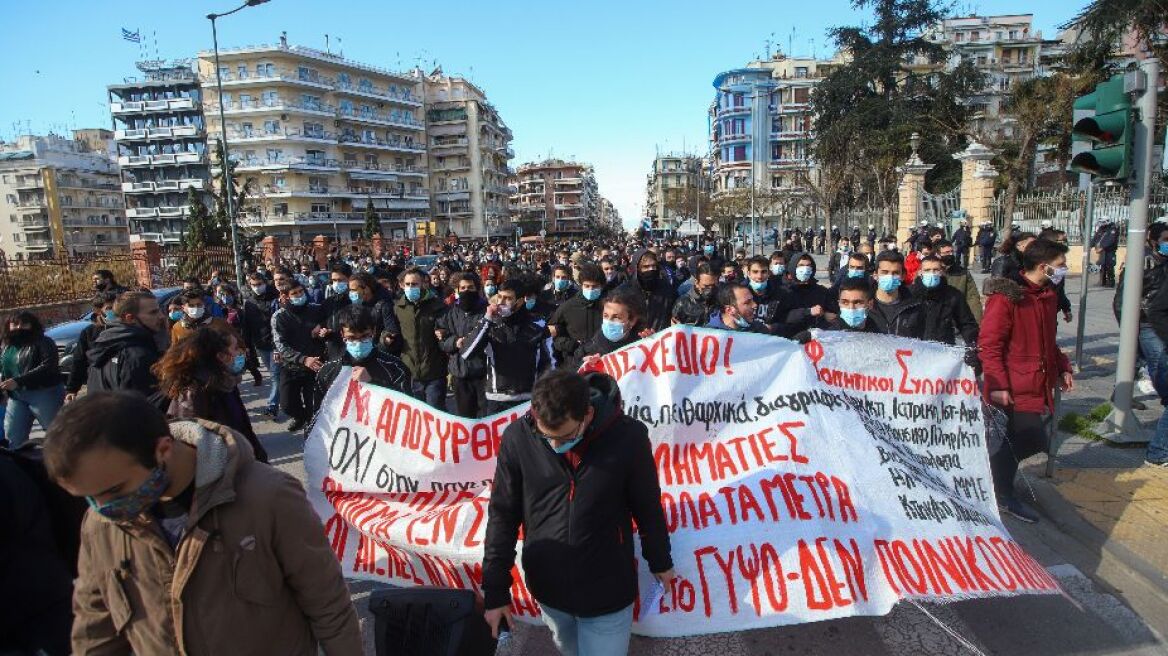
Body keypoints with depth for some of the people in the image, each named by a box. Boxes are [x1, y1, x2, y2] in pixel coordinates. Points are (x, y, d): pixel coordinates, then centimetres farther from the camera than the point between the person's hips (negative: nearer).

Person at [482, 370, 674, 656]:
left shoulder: (628, 437, -21)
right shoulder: (518, 437, -18)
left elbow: (648, 507, -6)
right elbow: (502, 515, -7)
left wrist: (660, 562, 9)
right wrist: (495, 591, -4)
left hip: (607, 593, -2)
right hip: (547, 588, 3)